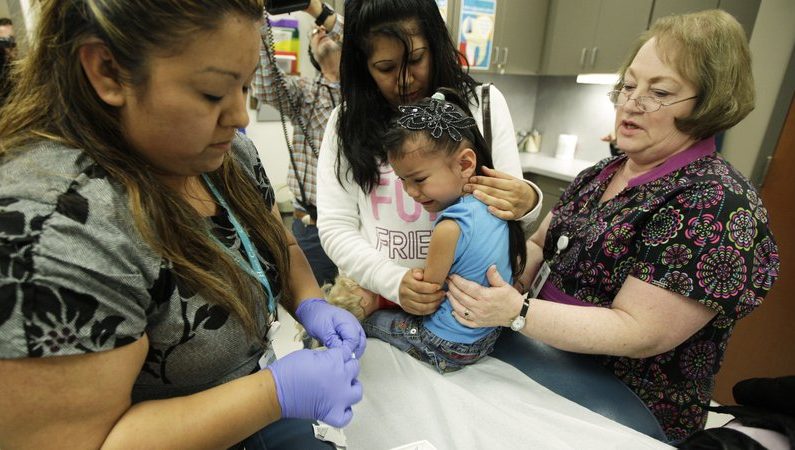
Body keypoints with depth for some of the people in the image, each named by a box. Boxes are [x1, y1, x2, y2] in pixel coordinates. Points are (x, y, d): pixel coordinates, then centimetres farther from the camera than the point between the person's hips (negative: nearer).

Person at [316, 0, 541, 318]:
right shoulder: (347, 122, -1)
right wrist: (393, 281, -18)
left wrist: (525, 203, -19)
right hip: (373, 298, 0)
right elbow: (334, 226, -3)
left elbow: (511, 206, 4)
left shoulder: (484, 104, 0)